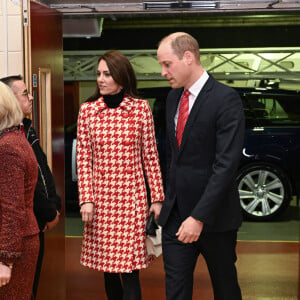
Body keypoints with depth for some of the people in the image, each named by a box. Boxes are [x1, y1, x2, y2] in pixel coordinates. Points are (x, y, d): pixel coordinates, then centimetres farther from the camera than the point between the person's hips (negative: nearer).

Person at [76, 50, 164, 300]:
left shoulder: (141, 108, -1)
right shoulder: (87, 110, 3)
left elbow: (150, 156, 1)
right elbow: (83, 158, 3)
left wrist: (157, 198, 1)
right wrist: (86, 199, -4)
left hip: (131, 197, -2)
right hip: (100, 198, 2)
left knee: (129, 269, -3)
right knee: (107, 265, 11)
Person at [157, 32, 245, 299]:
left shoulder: (226, 99, -14)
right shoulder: (173, 98, 8)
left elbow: (226, 164, -20)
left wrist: (199, 217, -23)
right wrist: (168, 199, 11)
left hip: (213, 217, -5)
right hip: (175, 214, 5)